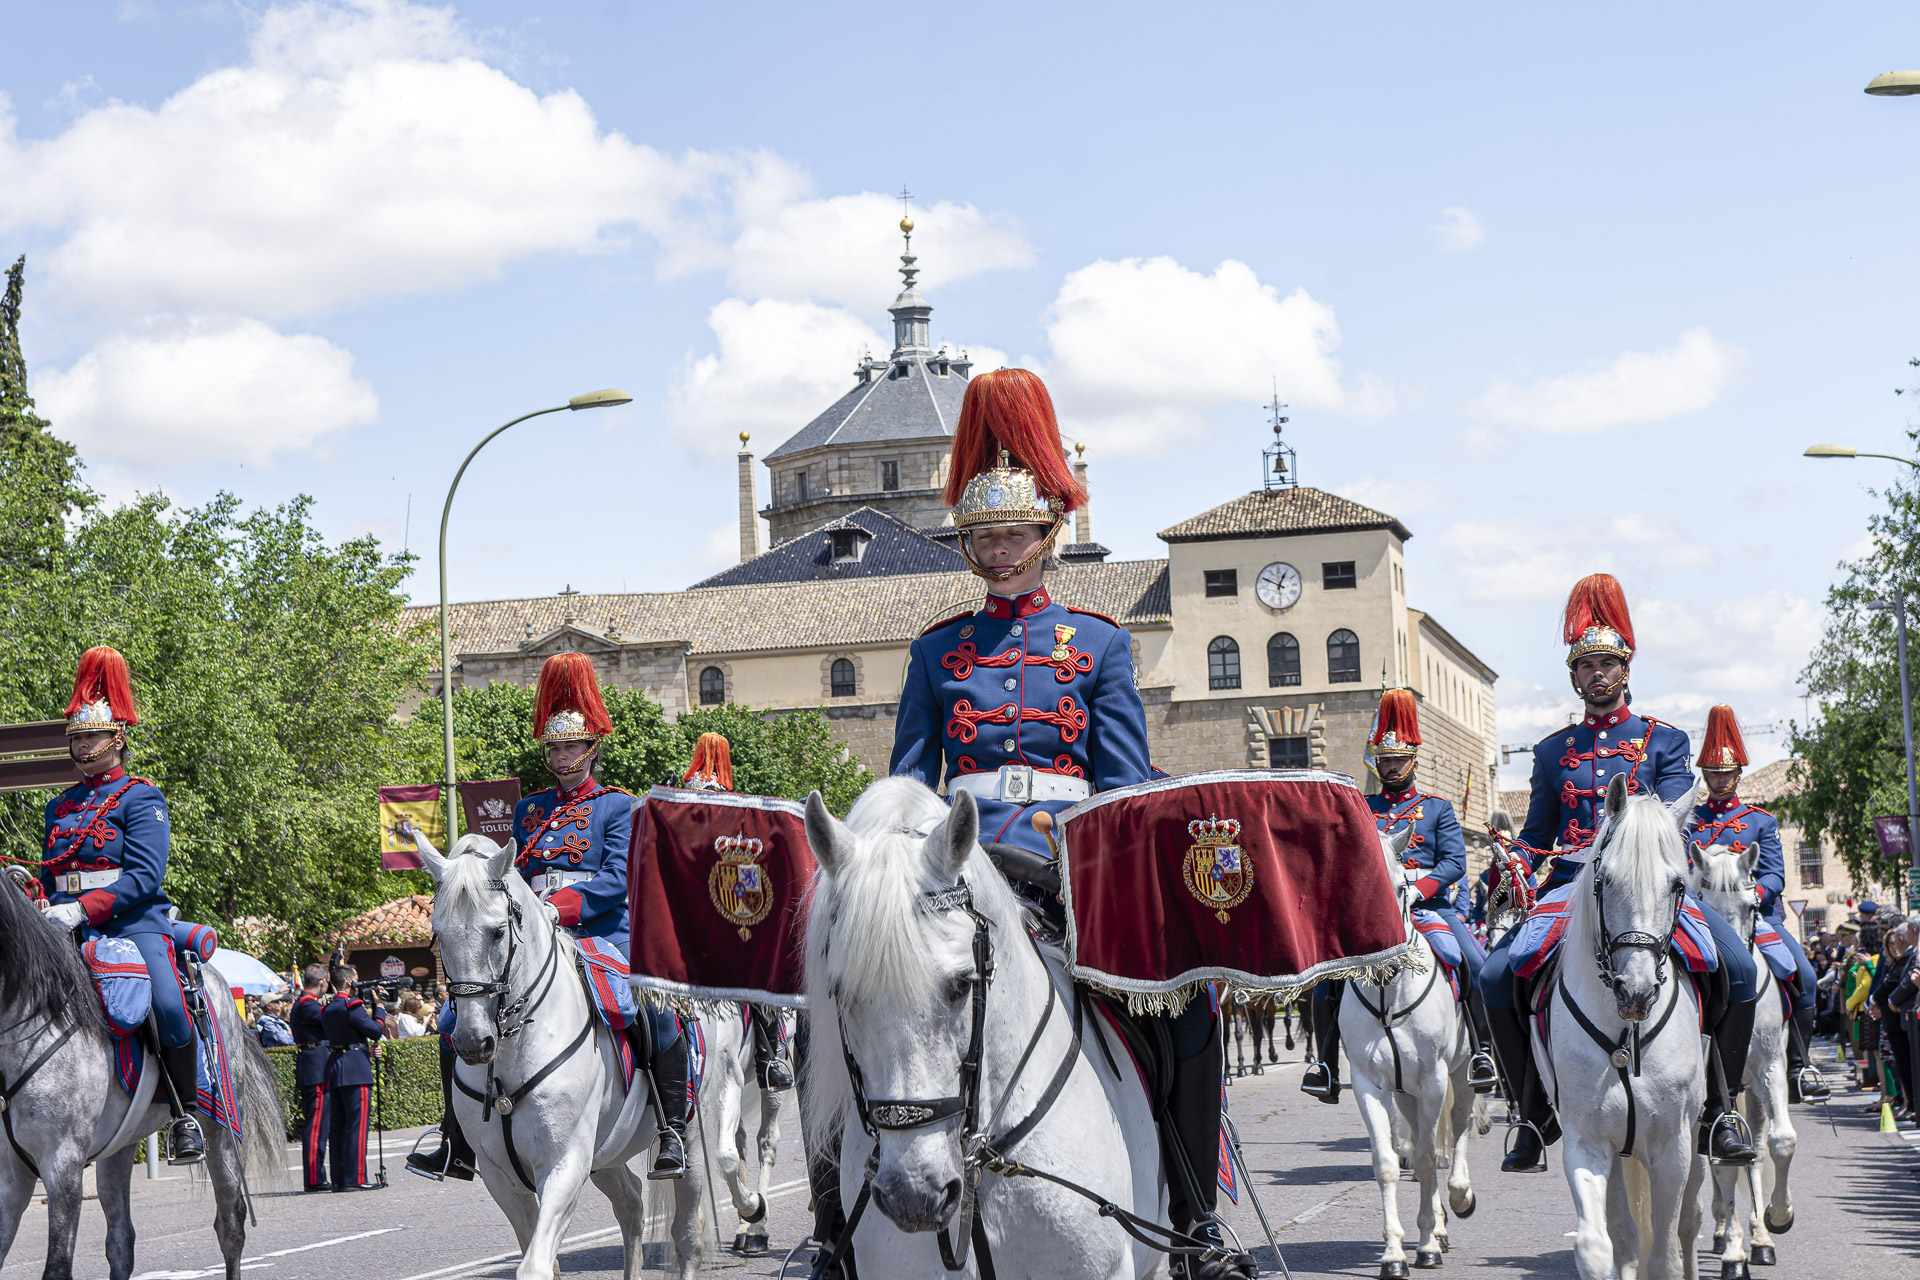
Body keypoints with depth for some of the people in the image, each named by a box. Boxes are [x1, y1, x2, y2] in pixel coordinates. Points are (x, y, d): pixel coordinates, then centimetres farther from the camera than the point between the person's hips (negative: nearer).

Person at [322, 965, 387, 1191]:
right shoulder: (352, 1006, -11)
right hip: (355, 1070, -9)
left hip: (333, 1070, 9)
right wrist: (379, 1007, 1)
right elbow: (376, 1030, -12)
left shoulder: (327, 1009, 15)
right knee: (358, 1124, -7)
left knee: (339, 1126, 9)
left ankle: (339, 1179, 9)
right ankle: (355, 1179, -10)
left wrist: (366, 1049, 11)